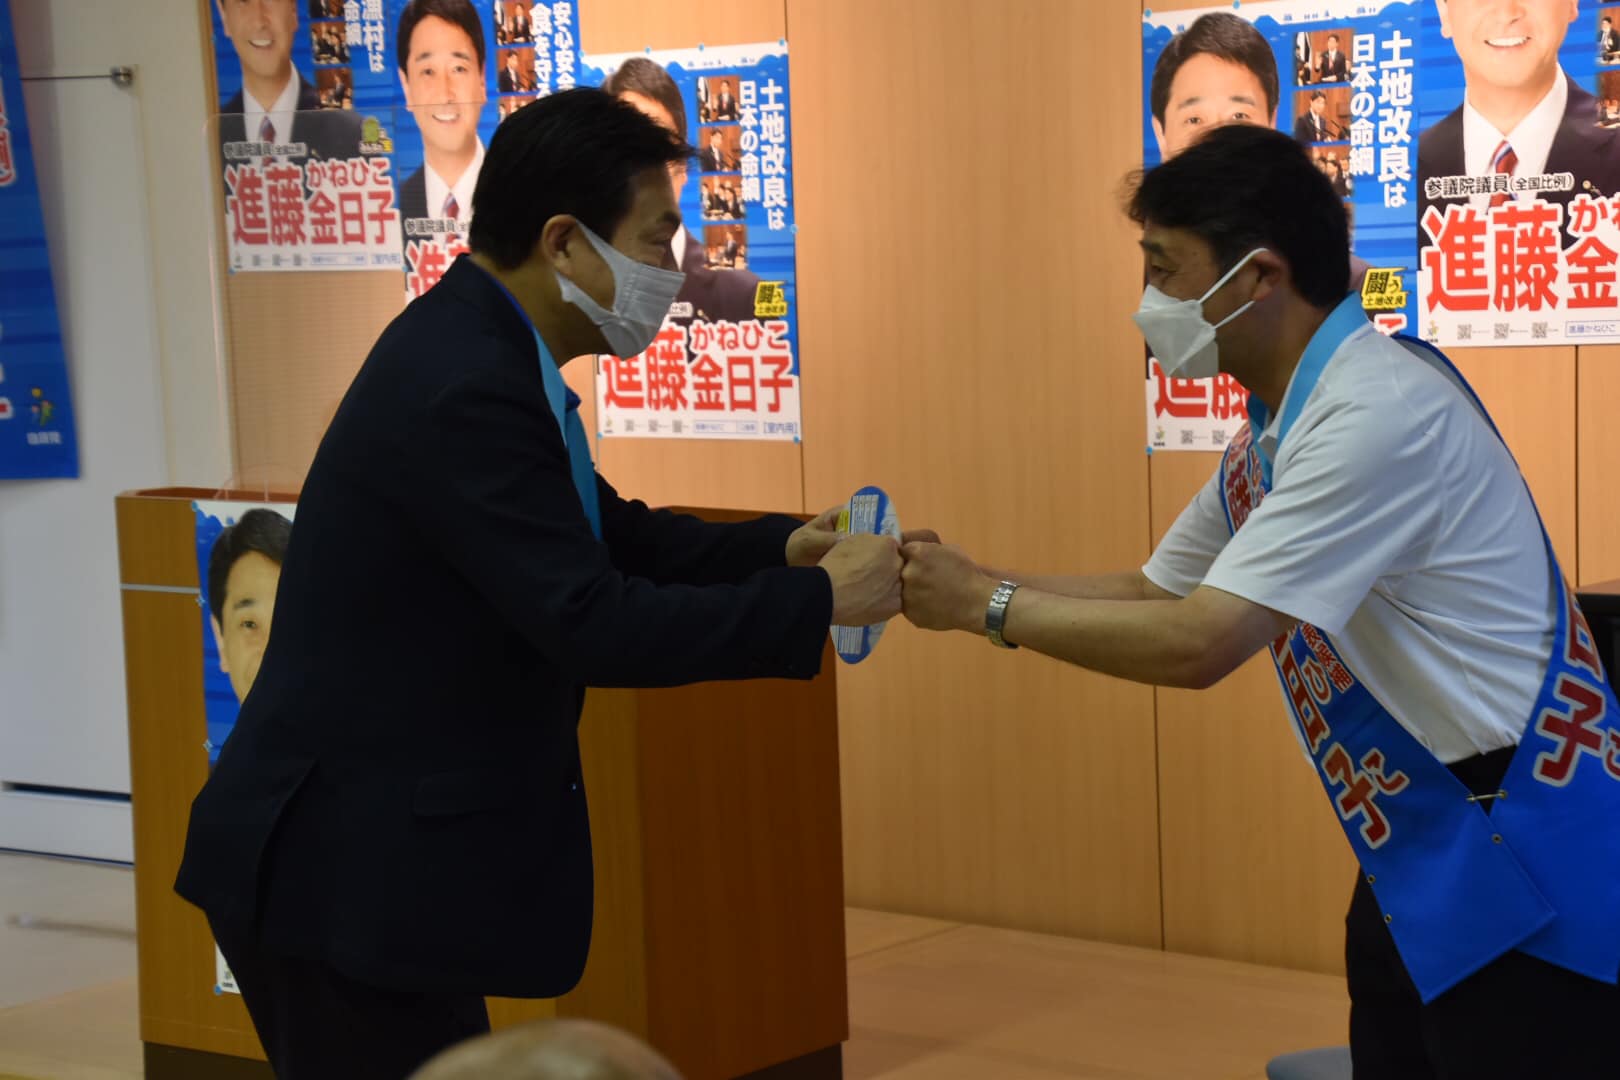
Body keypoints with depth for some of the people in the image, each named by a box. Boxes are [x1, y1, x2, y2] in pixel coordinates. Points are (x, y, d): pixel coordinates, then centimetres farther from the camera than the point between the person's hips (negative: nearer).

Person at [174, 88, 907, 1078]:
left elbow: (610, 539, 18)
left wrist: (780, 548, 3)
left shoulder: (482, 351, 7)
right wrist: (816, 603, -16)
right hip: (348, 876, -10)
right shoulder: (464, 389, -23)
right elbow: (590, 623, -25)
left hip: (386, 852, 10)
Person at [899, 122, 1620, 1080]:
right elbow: (1153, 592, 20)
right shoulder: (1275, 434, 8)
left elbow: (1199, 643, -25)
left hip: (1526, 873, -9)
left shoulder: (1380, 410, -22)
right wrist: (963, 581, 7)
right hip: (1425, 860, 9)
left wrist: (988, 605, -14)